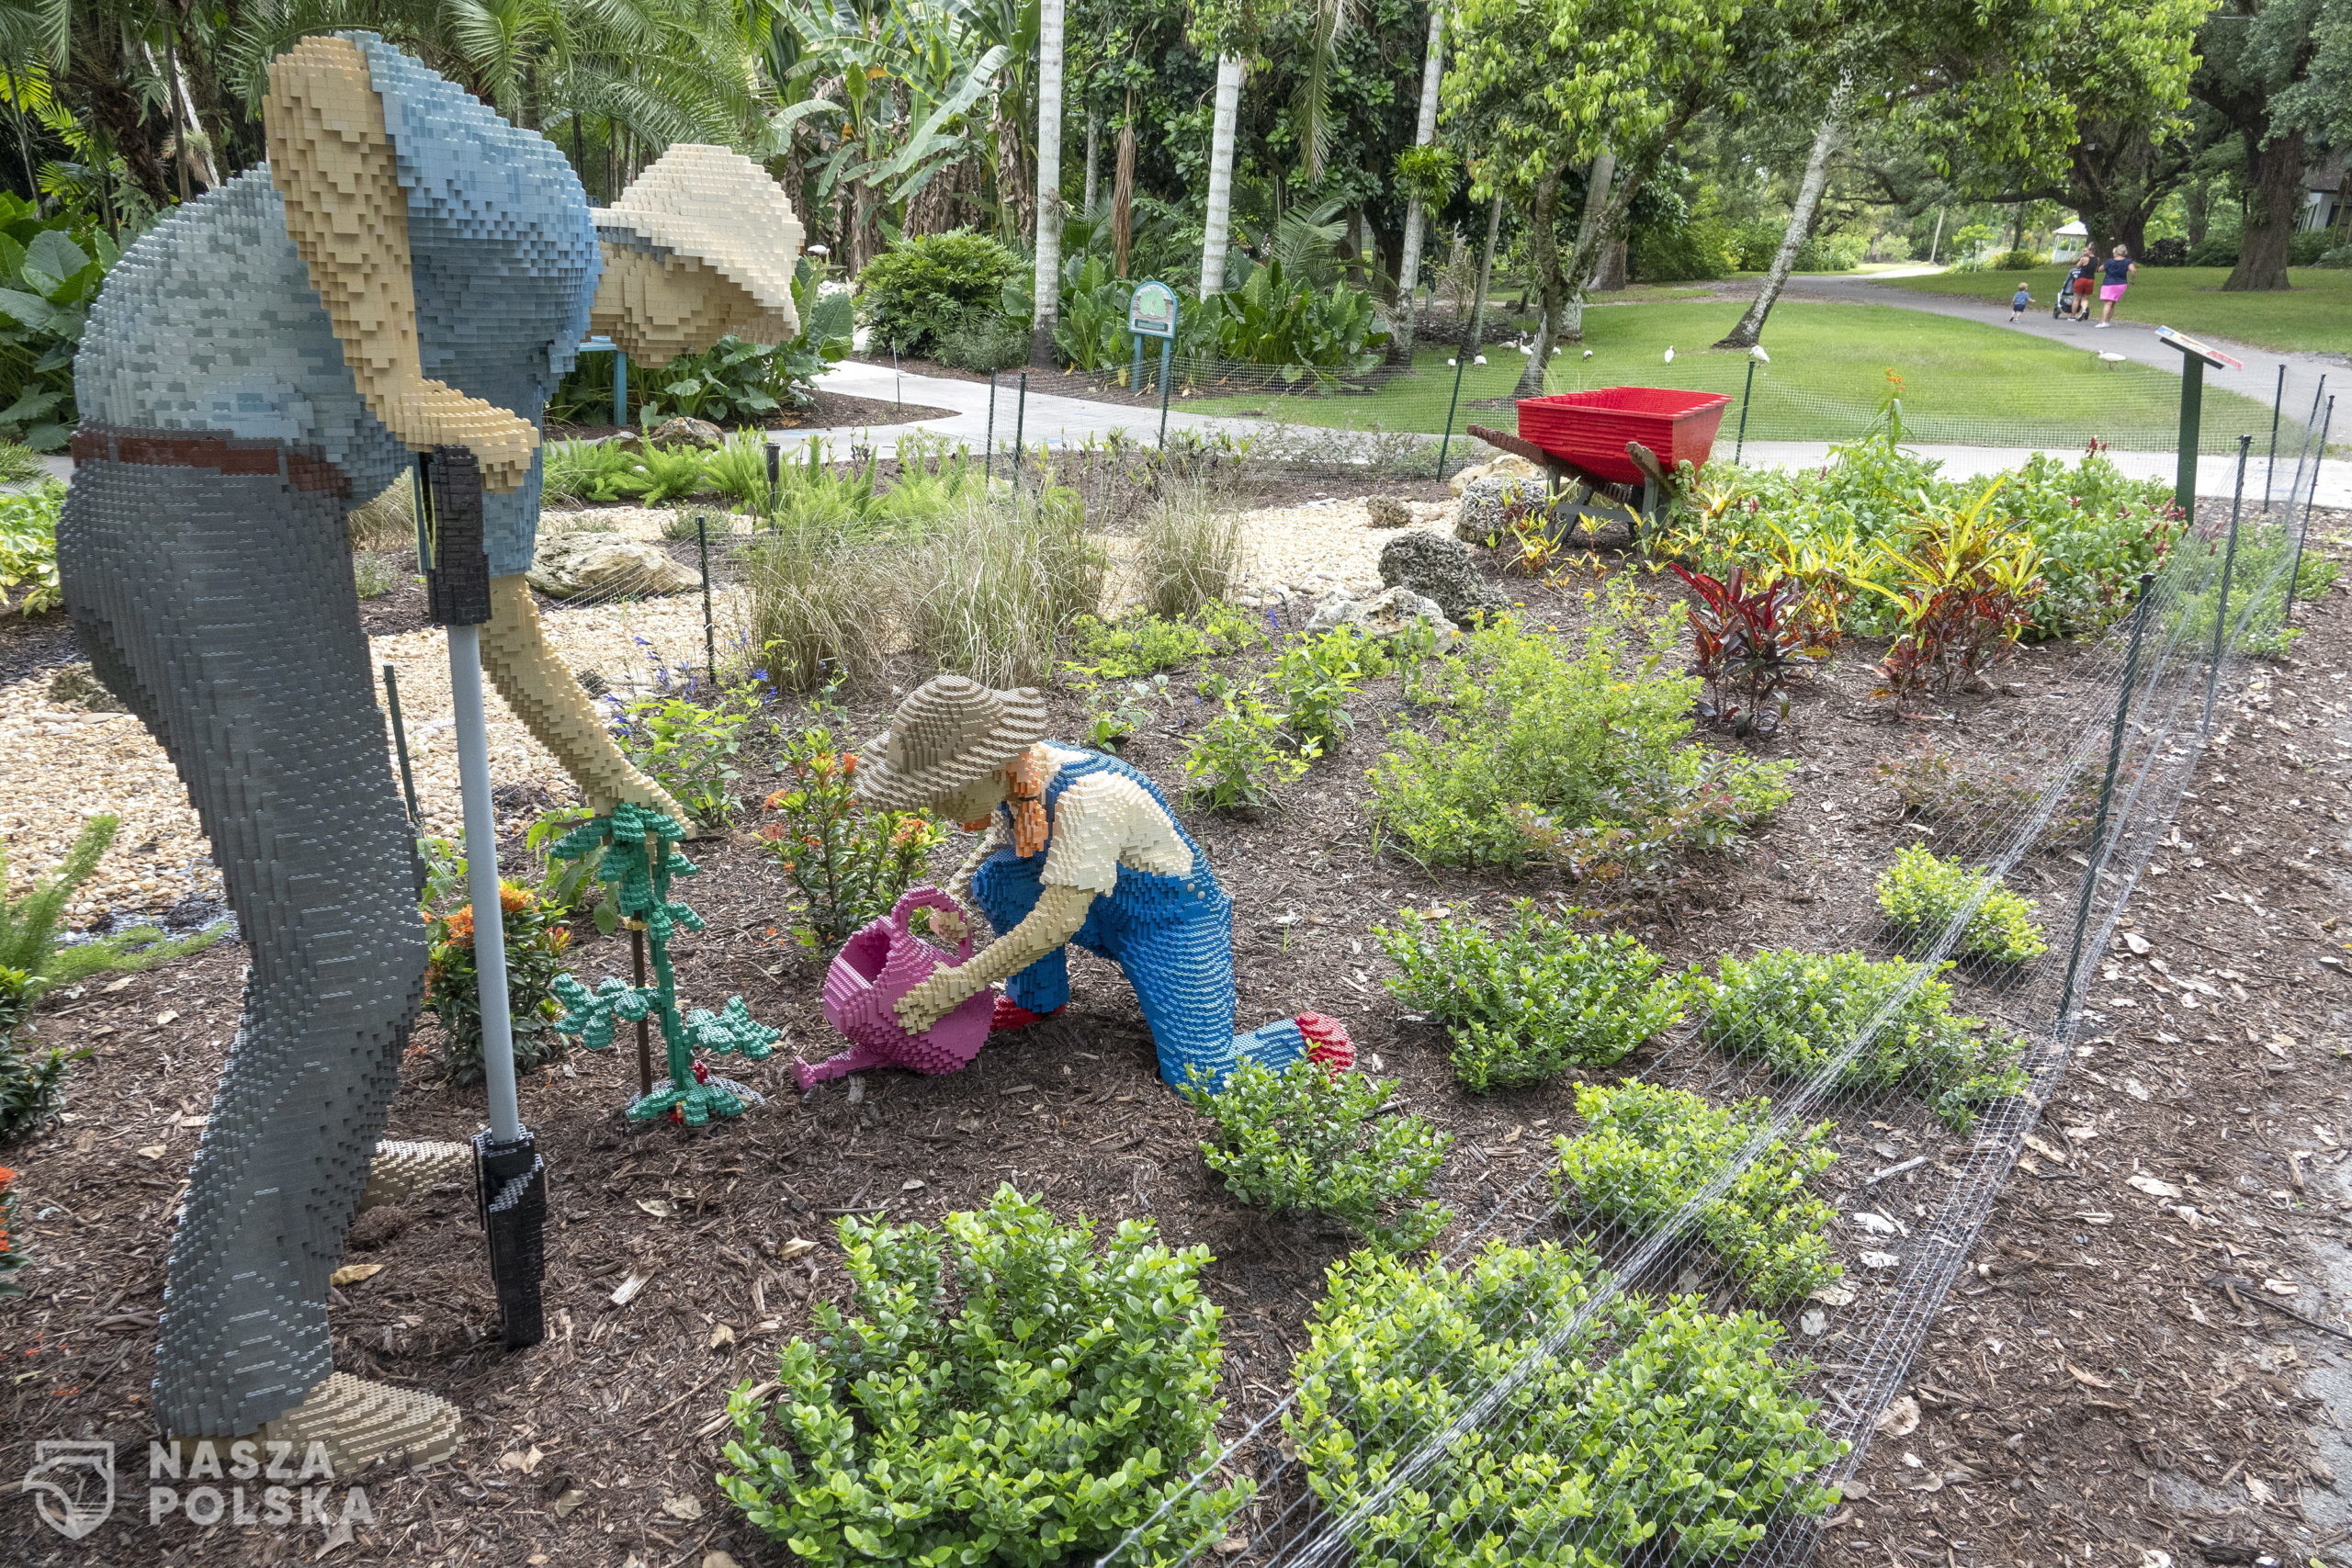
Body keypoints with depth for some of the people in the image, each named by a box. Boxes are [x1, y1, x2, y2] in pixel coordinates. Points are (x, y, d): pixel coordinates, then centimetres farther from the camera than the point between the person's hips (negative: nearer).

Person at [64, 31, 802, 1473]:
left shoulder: (515, 370, 24)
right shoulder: (535, 213, -3)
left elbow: (504, 621, 28)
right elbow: (320, 83, -23)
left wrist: (616, 784, 33)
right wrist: (401, 383, -20)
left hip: (148, 540, 10)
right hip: (223, 524, -10)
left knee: (362, 876, 24)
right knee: (349, 953, -7)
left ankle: (322, 1153, 44)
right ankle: (242, 1368, 3)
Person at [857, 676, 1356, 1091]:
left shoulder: (1088, 795, -37)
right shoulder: (1012, 774, -13)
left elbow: (1058, 921, -36)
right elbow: (1001, 838, 9)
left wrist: (961, 983, -30)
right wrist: (956, 895, -11)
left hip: (1173, 918, -7)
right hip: (1103, 907, 7)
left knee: (1203, 1080, -19)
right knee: (993, 879, -15)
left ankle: (1304, 1039, 9)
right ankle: (1038, 996, 12)